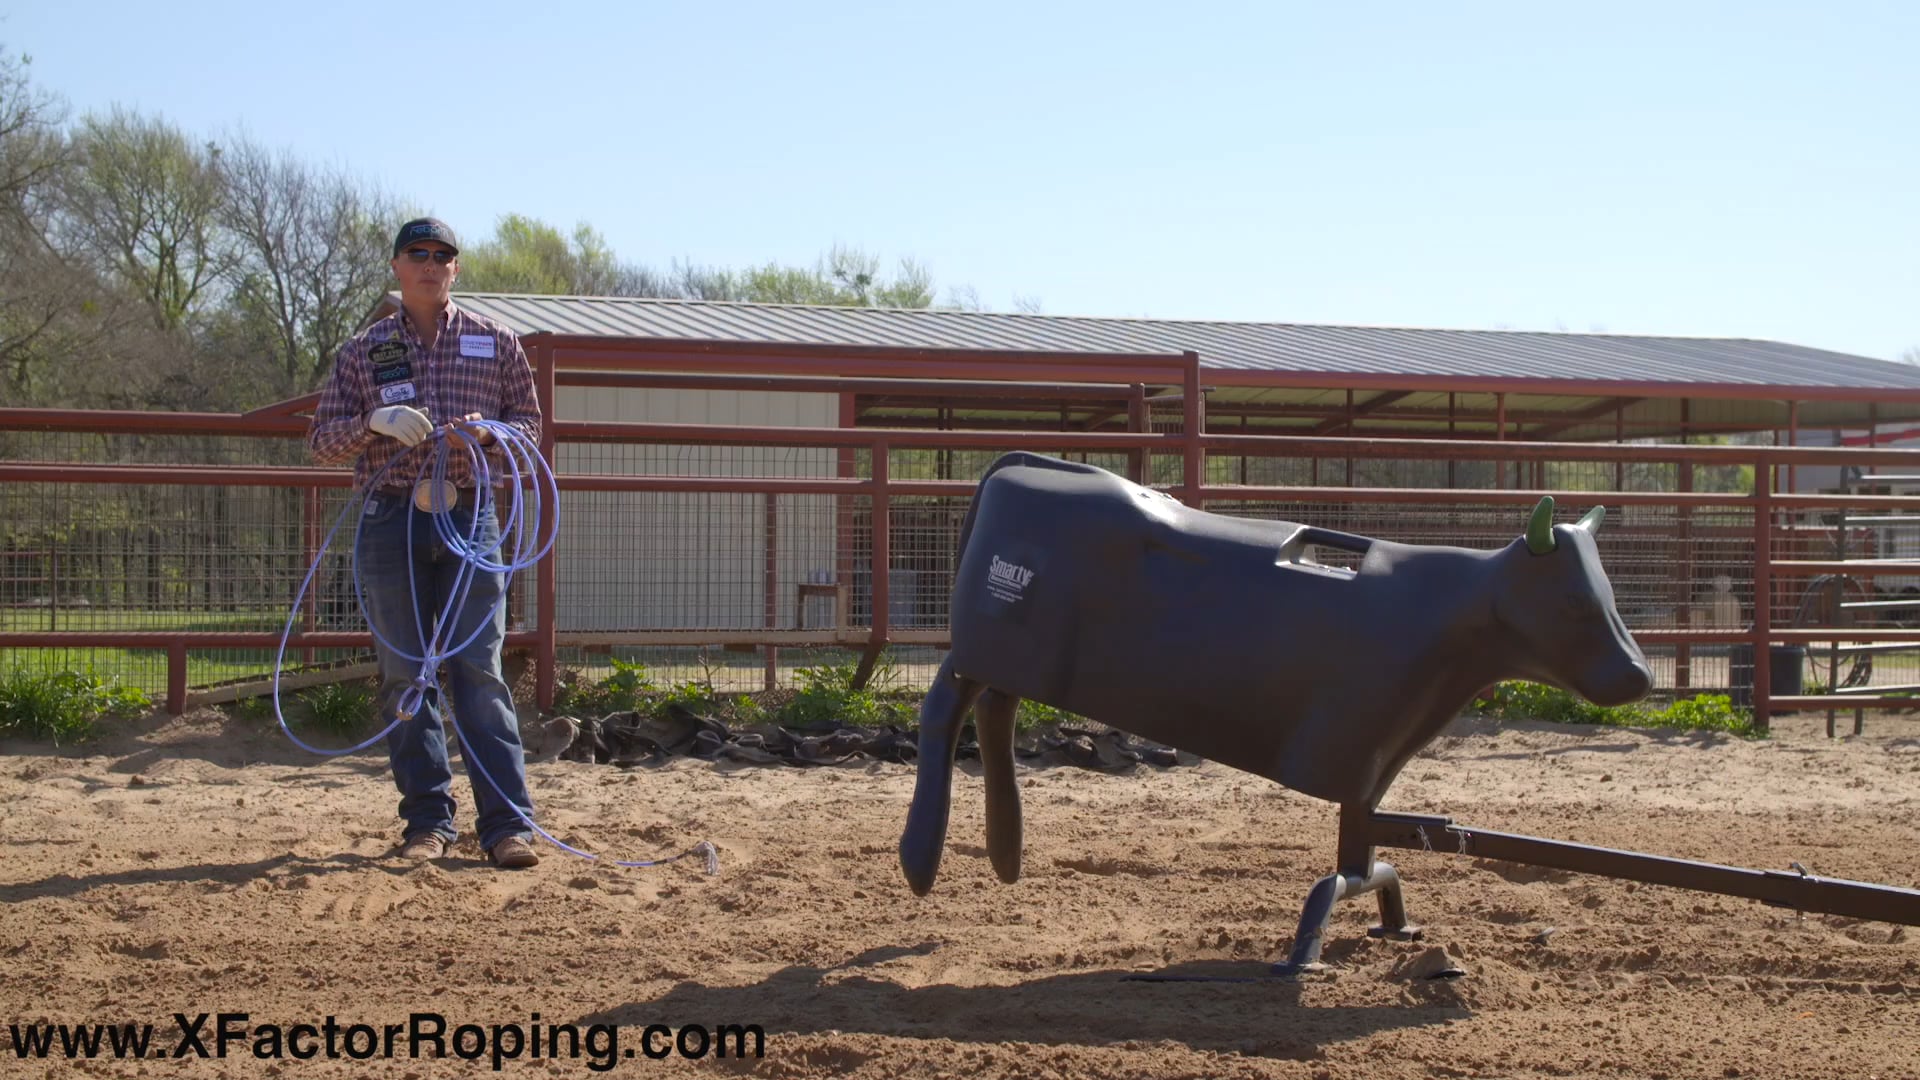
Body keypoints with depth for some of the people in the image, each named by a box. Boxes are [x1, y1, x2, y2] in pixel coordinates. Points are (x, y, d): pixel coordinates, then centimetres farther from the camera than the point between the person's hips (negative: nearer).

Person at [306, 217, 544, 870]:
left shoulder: (495, 343, 9)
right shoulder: (363, 351, 9)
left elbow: (529, 419, 13)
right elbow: (321, 441, 7)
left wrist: (488, 431, -9)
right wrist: (374, 423, -14)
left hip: (470, 516, -1)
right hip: (392, 522, 1)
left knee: (479, 670, -5)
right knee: (404, 675, 3)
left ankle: (506, 823, -5)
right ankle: (428, 821, 11)